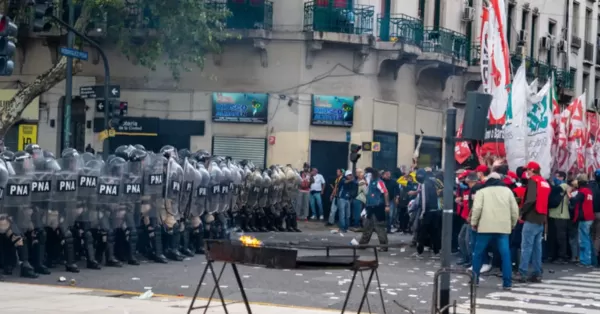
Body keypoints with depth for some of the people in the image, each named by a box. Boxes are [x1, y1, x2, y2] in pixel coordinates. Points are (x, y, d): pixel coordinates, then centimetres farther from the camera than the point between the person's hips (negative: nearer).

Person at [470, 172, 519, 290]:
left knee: (478, 253, 11)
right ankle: (507, 282, -6)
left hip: (486, 227, -1)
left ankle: (474, 279, 15)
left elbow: (477, 208, -7)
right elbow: (514, 209, 9)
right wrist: (512, 224, 20)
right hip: (503, 227, 1)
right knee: (505, 254, -1)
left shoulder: (482, 191, 6)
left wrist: (474, 222, 4)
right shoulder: (507, 191, 13)